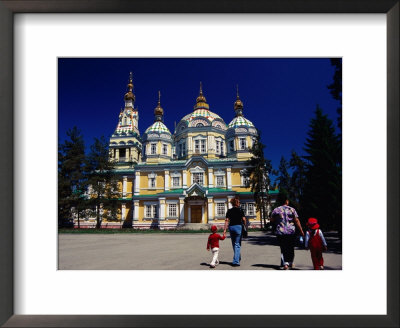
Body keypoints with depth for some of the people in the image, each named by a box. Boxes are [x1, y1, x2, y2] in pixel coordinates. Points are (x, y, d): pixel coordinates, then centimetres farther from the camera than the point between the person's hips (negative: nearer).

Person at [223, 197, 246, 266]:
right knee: (237, 245, 0)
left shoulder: (229, 211, 6)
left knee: (234, 244, 18)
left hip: (231, 227, 4)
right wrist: (245, 226, 7)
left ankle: (238, 258, 35)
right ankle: (236, 261, -7)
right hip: (238, 227, -4)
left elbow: (227, 220, 0)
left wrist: (225, 229, -2)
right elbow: (244, 219, -7)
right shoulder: (240, 210, -2)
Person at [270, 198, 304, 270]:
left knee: (283, 249, 6)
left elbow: (272, 221, 6)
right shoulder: (292, 210, -2)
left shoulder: (275, 210, 0)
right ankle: (290, 263, 28)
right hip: (291, 232, 0)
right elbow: (297, 221, -5)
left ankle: (285, 264, -7)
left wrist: (275, 228, 23)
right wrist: (301, 231, 0)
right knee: (291, 248, 16)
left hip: (280, 232, 0)